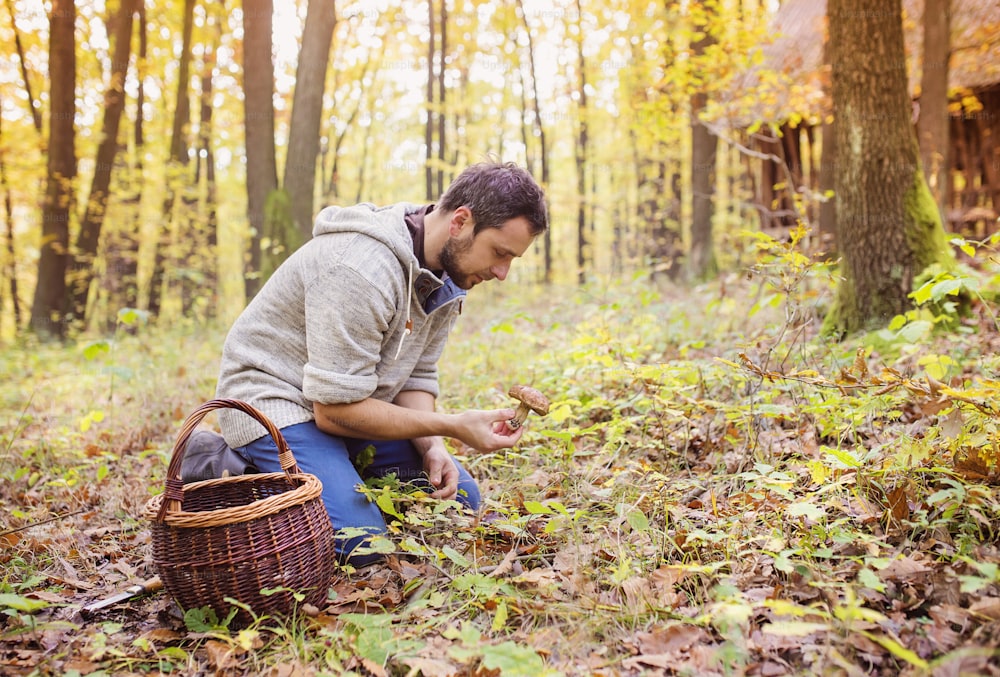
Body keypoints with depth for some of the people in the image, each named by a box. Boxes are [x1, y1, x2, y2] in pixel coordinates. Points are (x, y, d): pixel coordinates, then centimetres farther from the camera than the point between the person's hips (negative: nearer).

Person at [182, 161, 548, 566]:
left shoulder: (446, 276, -2)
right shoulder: (363, 269, -31)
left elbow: (416, 378, 3)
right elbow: (335, 409, -29)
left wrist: (432, 448, -16)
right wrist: (452, 426, -27)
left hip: (349, 403, 8)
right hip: (275, 398, -8)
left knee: (460, 499, 3)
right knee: (358, 542, -24)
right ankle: (222, 464, -6)